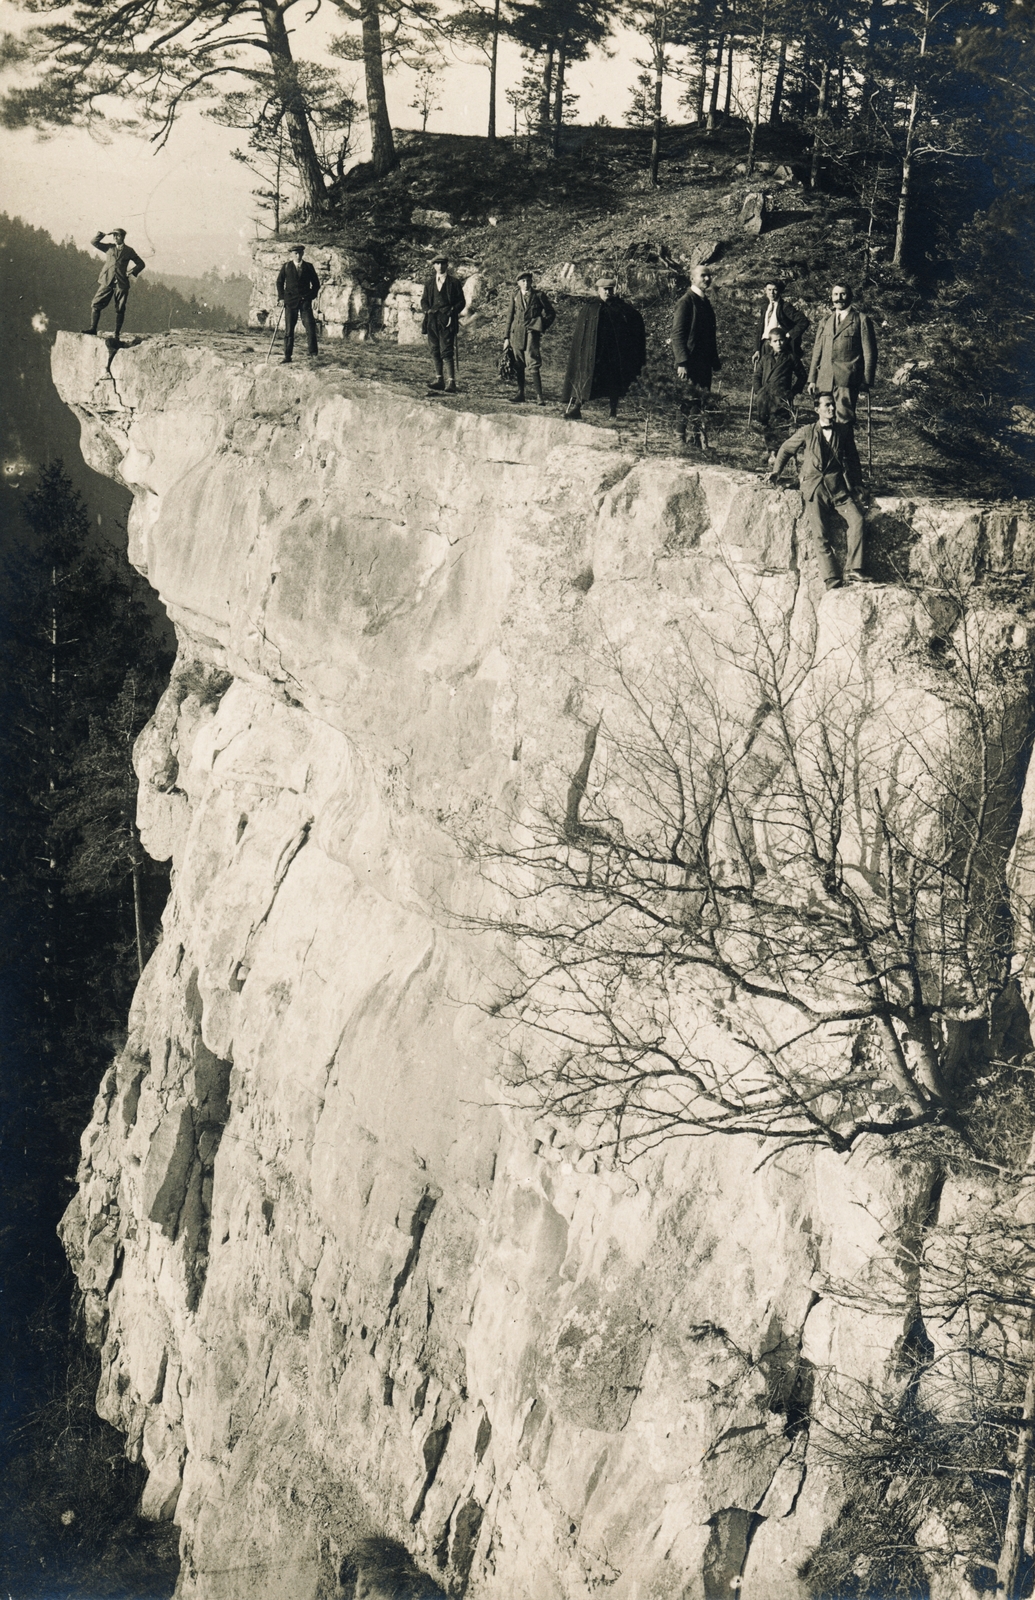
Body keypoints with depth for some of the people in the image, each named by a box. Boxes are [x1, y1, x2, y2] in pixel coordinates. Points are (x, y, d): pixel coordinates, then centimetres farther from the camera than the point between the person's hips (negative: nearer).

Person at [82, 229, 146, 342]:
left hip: (121, 284, -2)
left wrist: (132, 272, 1)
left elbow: (140, 264, 15)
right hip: (107, 282, 2)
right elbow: (94, 242, 11)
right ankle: (93, 328, 0)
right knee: (96, 304, -6)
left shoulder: (129, 251, 9)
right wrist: (104, 235, 1)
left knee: (120, 310, -2)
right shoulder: (109, 248, 15)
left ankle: (117, 335, 4)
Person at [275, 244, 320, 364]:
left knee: (310, 327, -11)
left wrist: (311, 296, 0)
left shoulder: (309, 267, 6)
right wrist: (281, 297, 3)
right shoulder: (286, 267, 6)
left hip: (305, 301, 0)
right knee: (288, 329, 0)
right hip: (290, 300, 0)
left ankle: (314, 353, -5)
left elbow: (316, 284, 13)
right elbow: (279, 282, 13)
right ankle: (287, 357, 3)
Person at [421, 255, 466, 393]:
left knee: (446, 351, -14)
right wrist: (427, 310, -2)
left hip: (447, 320, -5)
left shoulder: (454, 282, 4)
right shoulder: (429, 282, 16)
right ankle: (439, 379, 20)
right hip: (432, 320, 5)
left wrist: (452, 311, -12)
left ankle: (451, 382, -18)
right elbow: (424, 300, 19)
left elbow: (461, 302, 3)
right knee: (435, 350, 9)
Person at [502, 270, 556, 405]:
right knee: (519, 364, 9)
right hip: (516, 332, 4)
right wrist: (507, 337, 12)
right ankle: (520, 393, 19)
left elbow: (551, 313, 9)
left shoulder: (538, 295, 2)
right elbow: (511, 316, 16)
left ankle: (539, 396, -14)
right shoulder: (515, 296, 12)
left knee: (532, 363, -13)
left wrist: (542, 328, 2)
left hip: (531, 332, -4)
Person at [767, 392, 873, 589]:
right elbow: (786, 449, 25)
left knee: (857, 518, -24)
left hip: (839, 486, 2)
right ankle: (832, 581, -22)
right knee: (819, 535, -17)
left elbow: (852, 456, 24)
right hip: (815, 488, -1)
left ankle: (853, 570, -23)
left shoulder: (844, 430, 13)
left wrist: (856, 482, 15)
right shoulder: (807, 432, 9)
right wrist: (777, 471, 18)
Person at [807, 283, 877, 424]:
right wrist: (812, 379, 11)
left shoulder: (861, 320, 6)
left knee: (844, 420, -13)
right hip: (824, 380, 5)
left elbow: (869, 353, 2)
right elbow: (817, 352, 20)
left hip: (847, 380, -5)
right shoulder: (826, 321, 21)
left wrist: (866, 381, -5)